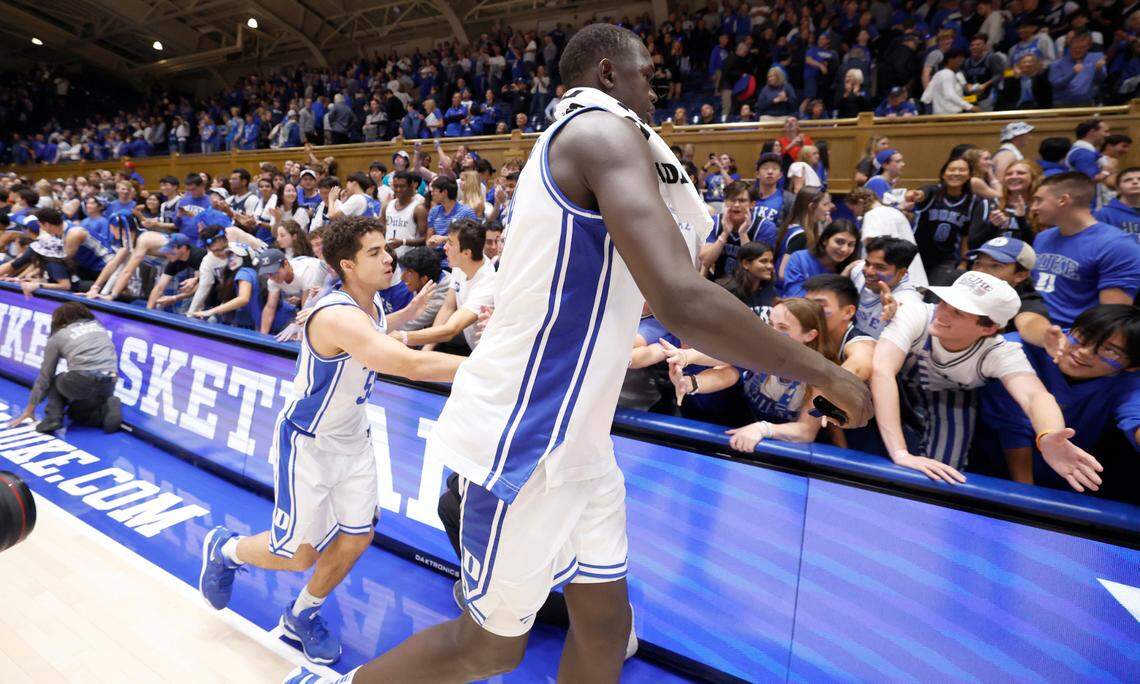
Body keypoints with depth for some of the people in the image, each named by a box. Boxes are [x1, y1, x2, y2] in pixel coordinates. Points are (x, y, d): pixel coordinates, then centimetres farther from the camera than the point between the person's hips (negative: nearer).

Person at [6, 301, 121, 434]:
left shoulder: (58, 336, 15)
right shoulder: (98, 325, 24)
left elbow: (45, 376, 21)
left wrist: (29, 410, 32)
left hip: (82, 381, -3)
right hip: (109, 384, 3)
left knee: (54, 382, 33)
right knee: (77, 412, 31)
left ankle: (53, 418, 10)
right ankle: (106, 409, 0)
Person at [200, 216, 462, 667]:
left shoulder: (374, 303, -4)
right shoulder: (337, 315, -33)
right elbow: (412, 366, -44)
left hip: (352, 439, 8)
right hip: (308, 444, -8)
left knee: (356, 538, 10)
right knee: (298, 554, 5)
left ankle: (302, 616, 37)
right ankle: (224, 549, 37)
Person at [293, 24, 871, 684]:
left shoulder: (574, 138, 16)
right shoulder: (605, 128, -15)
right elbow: (683, 301, -29)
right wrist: (825, 373, -16)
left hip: (574, 436, 10)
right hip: (526, 439, -10)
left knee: (605, 621, 18)